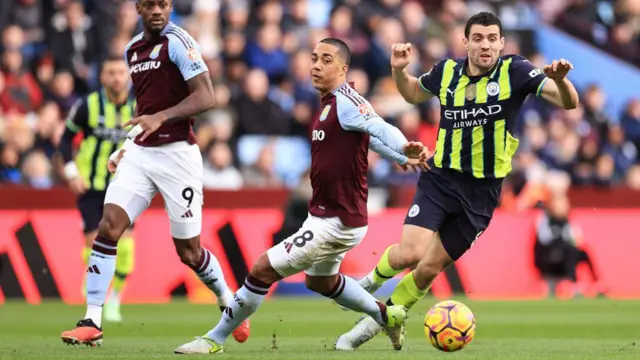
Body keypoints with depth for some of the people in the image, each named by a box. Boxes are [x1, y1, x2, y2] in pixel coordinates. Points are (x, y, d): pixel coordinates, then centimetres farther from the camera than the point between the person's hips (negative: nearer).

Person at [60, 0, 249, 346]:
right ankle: (92, 322, -12)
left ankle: (229, 304, 29)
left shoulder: (177, 42, -8)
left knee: (189, 252, 2)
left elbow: (205, 97, -17)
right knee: (108, 227, -13)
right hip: (140, 153, 6)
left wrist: (160, 117, -28)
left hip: (177, 154, -5)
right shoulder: (132, 50, 13)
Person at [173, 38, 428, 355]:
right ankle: (387, 316, 46)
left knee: (263, 269, -7)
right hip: (325, 217, 11)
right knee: (320, 281, 33)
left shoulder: (345, 102, -20)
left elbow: (380, 129, -36)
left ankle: (216, 339, 5)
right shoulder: (328, 104, 10)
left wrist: (405, 149, -53)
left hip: (336, 222, -11)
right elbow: (370, 138, 20)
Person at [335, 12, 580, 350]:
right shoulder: (447, 72, -1)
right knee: (410, 254, -19)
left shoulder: (514, 71, -10)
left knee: (429, 269, 5)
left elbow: (568, 102, -17)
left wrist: (559, 80, -39)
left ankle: (378, 323, 26)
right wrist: (399, 70, -1)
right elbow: (413, 93, 20)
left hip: (481, 192, -1)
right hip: (439, 179, 1)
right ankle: (375, 277, 16)